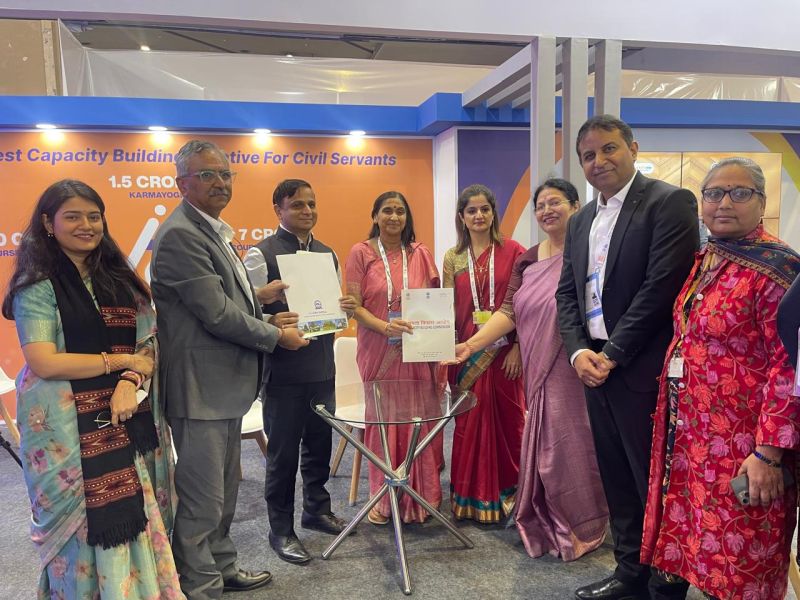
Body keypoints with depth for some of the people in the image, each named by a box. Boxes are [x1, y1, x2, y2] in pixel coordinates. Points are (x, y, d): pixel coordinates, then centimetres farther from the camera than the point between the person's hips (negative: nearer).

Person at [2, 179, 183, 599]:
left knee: (133, 522, 8)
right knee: (84, 528, 4)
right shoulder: (37, 286, -5)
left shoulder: (118, 278, 10)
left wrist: (130, 383, -12)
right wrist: (122, 361, -11)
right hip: (68, 426, -4)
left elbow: (148, 344, 7)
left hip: (128, 420, 5)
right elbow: (43, 362, -16)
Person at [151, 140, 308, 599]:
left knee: (223, 491, 22)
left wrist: (267, 319, 5)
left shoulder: (215, 231, 15)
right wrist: (275, 336, -10)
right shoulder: (180, 235, -17)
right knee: (202, 499, 2)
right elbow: (216, 313, -22)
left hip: (224, 384, 10)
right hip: (200, 388, -10)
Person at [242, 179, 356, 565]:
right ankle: (281, 529, 22)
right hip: (283, 371, -5)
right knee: (283, 451, 6)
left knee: (319, 443, 17)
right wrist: (272, 324, -30)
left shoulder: (328, 253, 12)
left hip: (323, 367, 6)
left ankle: (317, 509, 37)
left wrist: (345, 308, -4)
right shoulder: (261, 254, -7)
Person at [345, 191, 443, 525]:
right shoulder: (361, 253, 1)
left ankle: (420, 495, 20)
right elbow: (354, 306, -4)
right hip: (378, 351, -1)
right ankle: (383, 498, 20)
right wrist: (385, 326, -21)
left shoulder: (420, 254, 8)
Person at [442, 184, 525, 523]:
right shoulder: (453, 258, 7)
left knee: (507, 420, 6)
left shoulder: (513, 252, -1)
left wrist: (518, 347, -10)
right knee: (469, 423, 7)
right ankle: (471, 498, 22)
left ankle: (507, 495, 24)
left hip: (505, 351, -2)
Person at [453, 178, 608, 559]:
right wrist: (471, 344, -8)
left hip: (581, 367, -4)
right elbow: (509, 311, 4)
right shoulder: (527, 262, 11)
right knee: (546, 444, 10)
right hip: (542, 370, 5)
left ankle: (582, 529, 23)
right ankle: (550, 526, 28)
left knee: (572, 442, 2)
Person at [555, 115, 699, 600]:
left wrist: (612, 354, -15)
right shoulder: (581, 221, 15)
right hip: (595, 367, 7)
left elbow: (663, 285, -17)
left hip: (643, 370, -7)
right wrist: (578, 351, -3)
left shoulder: (669, 201, -8)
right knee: (618, 482, 17)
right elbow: (567, 292, 13)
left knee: (655, 485, 4)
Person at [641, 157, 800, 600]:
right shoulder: (701, 262, 9)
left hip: (739, 444, -7)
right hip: (687, 434, 7)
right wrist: (669, 411, 13)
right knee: (689, 542, 18)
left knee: (737, 557, 8)